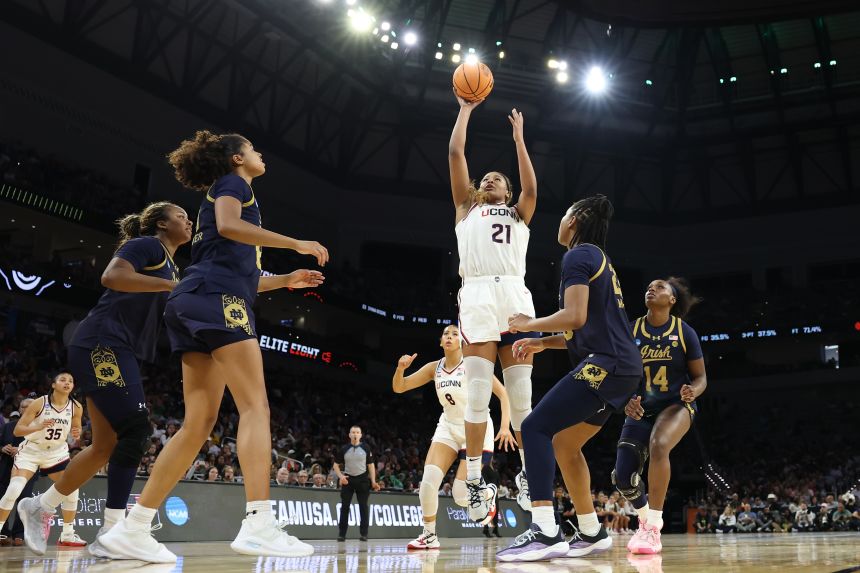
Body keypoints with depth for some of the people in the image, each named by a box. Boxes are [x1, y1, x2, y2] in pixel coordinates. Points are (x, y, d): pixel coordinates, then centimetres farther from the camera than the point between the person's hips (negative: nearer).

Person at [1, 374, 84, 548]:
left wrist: (77, 433, -18)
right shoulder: (39, 403, -19)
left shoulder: (76, 407, -10)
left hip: (56, 452, 3)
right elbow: (17, 430, -20)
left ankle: (67, 535, 5)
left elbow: (76, 429, 7)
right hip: (31, 450, -3)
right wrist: (38, 427, -38)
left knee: (71, 489, -8)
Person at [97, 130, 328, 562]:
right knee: (256, 406, -17)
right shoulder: (232, 182, 9)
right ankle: (258, 525, -27)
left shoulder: (221, 194, 35)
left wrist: (287, 279, 33)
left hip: (195, 303, 9)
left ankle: (132, 529, 0)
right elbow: (228, 225, -14)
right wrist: (296, 244, -11)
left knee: (199, 424, 2)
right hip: (217, 300, -9)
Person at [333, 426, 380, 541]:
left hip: (362, 479, 0)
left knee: (363, 506, -2)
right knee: (344, 506, -1)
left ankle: (364, 534, 3)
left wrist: (373, 481, -3)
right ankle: (342, 534, 5)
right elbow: (336, 465, 8)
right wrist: (341, 476, -9)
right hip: (348, 479, 0)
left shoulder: (366, 448, 1)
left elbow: (371, 465, 5)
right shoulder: (344, 449, 1)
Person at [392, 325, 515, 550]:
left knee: (461, 494, -11)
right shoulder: (434, 367, 1)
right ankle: (429, 535, -1)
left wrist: (505, 425, -27)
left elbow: (502, 393, -14)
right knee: (429, 479, -17)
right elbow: (399, 387, 1)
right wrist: (401, 368, -20)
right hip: (448, 428, 4)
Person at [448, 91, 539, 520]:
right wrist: (466, 109, 24)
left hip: (515, 297, 2)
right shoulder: (467, 208, 25)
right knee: (477, 395, -8)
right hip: (478, 296, -1)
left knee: (521, 395, 0)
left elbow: (531, 187, 8)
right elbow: (455, 154, 18)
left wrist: (518, 138, 15)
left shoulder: (519, 215, 28)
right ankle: (474, 482, -5)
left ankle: (529, 475, 9)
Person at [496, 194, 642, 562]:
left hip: (607, 364, -10)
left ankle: (544, 532, -21)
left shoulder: (578, 255, -5)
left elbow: (575, 316, -19)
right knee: (564, 442, 16)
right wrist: (542, 343, 20)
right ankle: (591, 533, 21)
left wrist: (529, 325, -3)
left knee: (535, 427, -13)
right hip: (621, 366, 10)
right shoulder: (599, 259, 25)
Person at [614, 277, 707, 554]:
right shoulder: (631, 331, -2)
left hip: (676, 405, -3)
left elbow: (700, 377, 0)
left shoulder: (684, 332, -6)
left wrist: (692, 392, -23)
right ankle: (645, 519, 27)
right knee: (622, 478, -8)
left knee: (658, 445, -36)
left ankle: (653, 530, -28)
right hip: (641, 409, 3)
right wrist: (626, 401, -18)